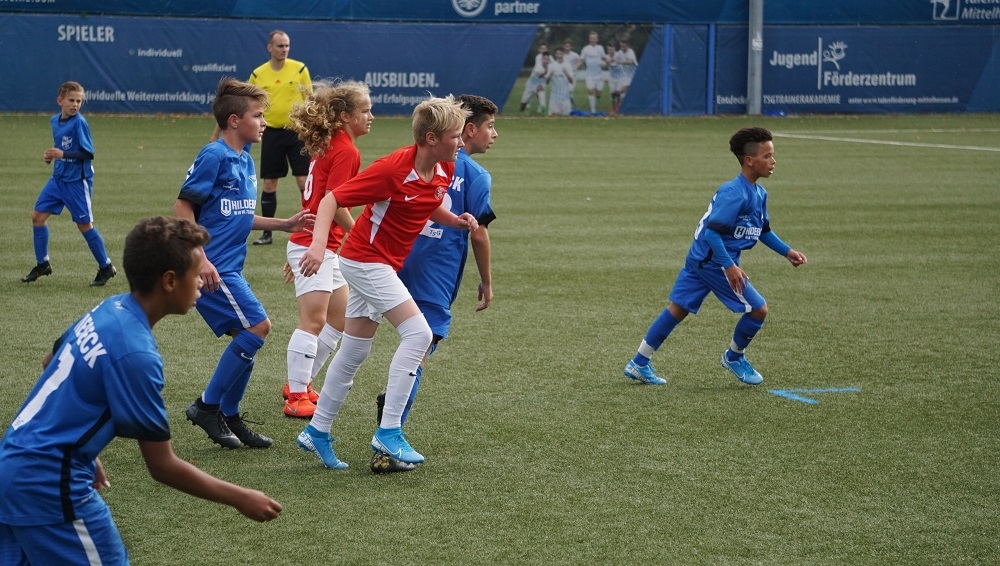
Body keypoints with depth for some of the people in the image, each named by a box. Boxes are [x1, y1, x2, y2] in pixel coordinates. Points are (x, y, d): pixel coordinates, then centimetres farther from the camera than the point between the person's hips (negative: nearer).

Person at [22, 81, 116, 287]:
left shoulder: (79, 123, -15)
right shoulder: (55, 121, 7)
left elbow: (88, 153, -18)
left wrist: (63, 154, -26)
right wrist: (51, 156, 2)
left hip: (77, 180, -7)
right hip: (59, 177, 8)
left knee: (84, 224, -3)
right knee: (38, 215, 5)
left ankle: (106, 267, 11)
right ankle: (42, 264, 18)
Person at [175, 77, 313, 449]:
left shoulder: (245, 160, 13)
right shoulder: (214, 156, -13)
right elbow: (183, 208, -15)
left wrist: (283, 224, 17)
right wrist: (200, 260, -21)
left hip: (229, 268, 9)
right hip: (212, 266, -9)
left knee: (247, 338, 9)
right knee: (258, 326, -13)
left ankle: (229, 417, 21)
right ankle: (207, 405, -3)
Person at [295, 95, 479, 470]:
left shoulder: (445, 169, -1)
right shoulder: (392, 169, -24)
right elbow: (332, 199, -22)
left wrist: (456, 220, -2)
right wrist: (318, 244, -36)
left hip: (385, 266, 9)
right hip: (365, 260, -9)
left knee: (354, 351, 14)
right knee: (418, 333, -17)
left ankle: (317, 432, 24)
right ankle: (388, 432, -15)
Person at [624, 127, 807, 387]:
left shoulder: (759, 194, 8)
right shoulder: (734, 193, -23)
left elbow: (764, 231, 22)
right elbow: (712, 231, -26)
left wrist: (787, 252, 14)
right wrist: (729, 266, -27)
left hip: (700, 259, 10)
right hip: (714, 261, -10)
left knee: (677, 309, 12)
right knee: (758, 309, -1)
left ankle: (639, 363, 17)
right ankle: (734, 357, 22)